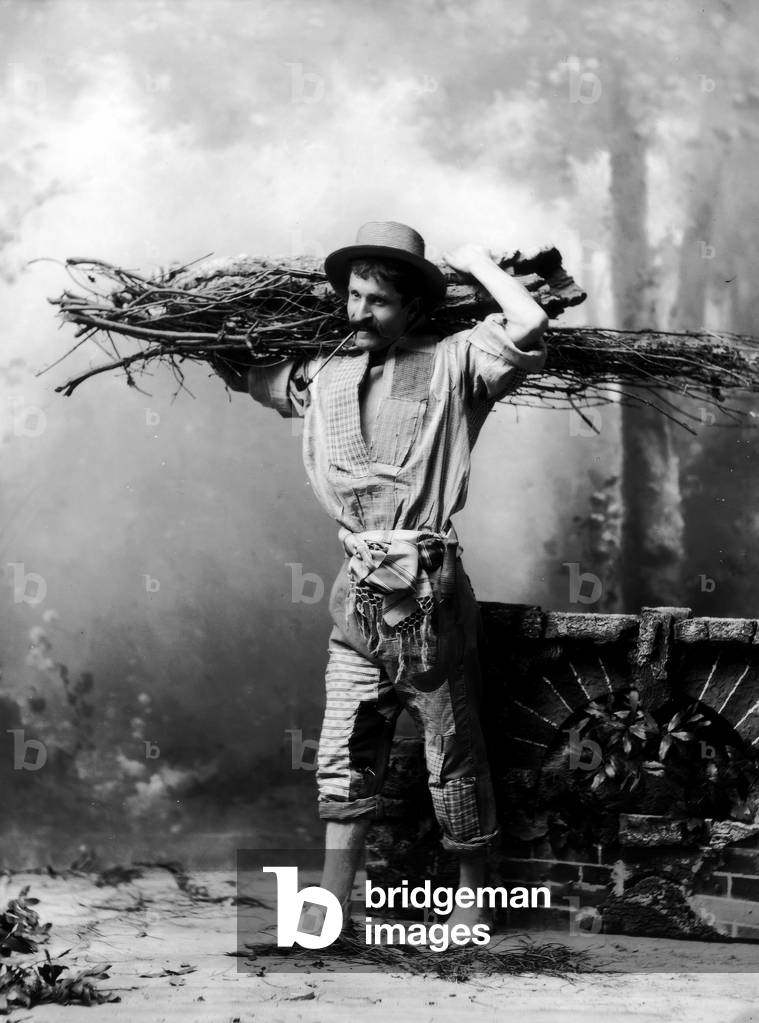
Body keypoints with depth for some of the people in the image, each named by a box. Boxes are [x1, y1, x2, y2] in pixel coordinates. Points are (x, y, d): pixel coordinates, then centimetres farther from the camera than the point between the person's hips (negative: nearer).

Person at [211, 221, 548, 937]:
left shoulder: (451, 364, -4)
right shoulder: (324, 374, 12)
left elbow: (529, 327, -21)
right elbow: (247, 376, 29)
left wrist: (475, 263, -8)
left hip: (428, 590, -5)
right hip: (358, 593, 5)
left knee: (454, 757, 7)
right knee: (343, 757, 6)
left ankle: (471, 908, 22)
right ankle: (331, 911, 13)